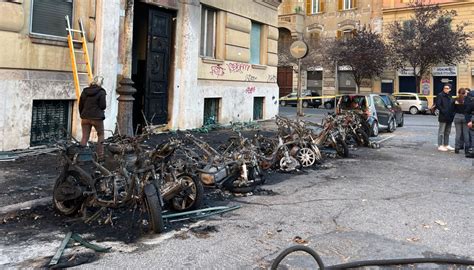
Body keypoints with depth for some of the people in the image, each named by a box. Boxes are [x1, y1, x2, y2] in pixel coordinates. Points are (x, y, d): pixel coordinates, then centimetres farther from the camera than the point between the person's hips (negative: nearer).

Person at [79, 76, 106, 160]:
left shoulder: (84, 91, 5)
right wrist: (104, 106, 11)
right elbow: (103, 106, -12)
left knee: (84, 137, 9)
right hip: (97, 118, -4)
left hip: (85, 118, 4)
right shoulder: (101, 92, -9)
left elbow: (80, 105, 9)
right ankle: (100, 156, 13)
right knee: (100, 135, 14)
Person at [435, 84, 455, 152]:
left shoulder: (449, 96, 16)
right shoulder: (440, 95, -7)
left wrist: (452, 113, 9)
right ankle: (440, 145, 2)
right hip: (443, 117, -8)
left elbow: (452, 106, 22)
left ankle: (446, 145, 21)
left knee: (447, 132, 13)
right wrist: (443, 111, -21)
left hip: (450, 117, 8)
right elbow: (438, 105, -14)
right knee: (441, 132, -2)